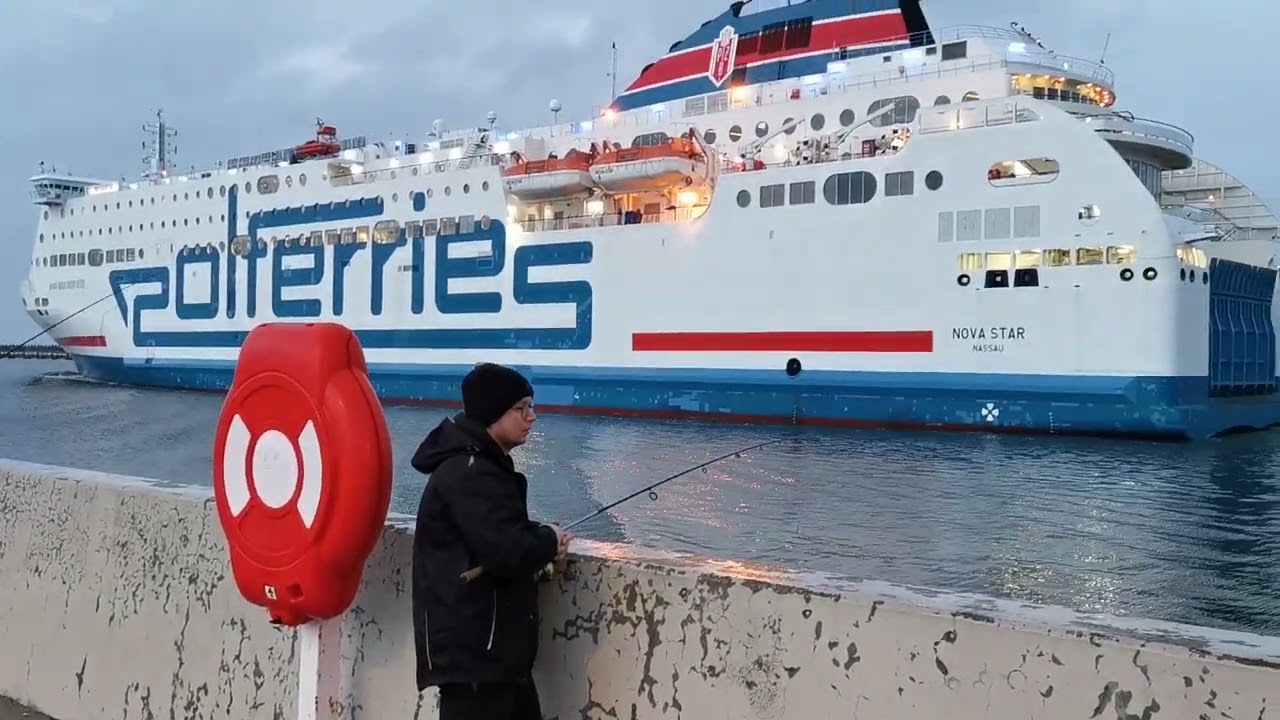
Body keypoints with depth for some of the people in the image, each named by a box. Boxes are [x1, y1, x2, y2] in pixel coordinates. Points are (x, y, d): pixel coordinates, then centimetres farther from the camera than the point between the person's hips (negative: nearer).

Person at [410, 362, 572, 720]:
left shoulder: (483, 466, 15)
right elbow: (505, 552, -27)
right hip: (469, 651, -11)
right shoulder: (468, 474, -19)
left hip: (495, 649, 11)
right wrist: (550, 541, -8)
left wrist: (541, 544, 1)